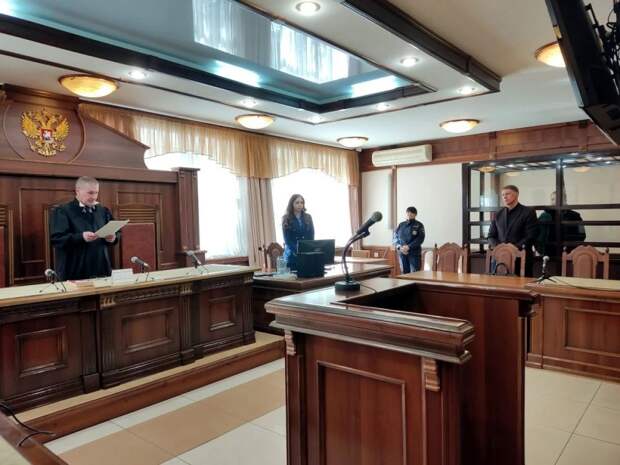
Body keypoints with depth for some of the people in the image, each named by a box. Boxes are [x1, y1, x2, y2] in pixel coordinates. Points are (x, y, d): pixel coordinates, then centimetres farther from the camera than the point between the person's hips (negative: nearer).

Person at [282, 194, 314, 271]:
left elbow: (311, 237, 5)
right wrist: (298, 252, -16)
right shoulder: (286, 219, 0)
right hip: (292, 255, -2)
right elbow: (287, 239, -6)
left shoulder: (308, 217, 9)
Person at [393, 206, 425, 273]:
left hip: (414, 253, -3)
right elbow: (395, 237, 9)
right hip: (402, 253, 3)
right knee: (405, 273, 7)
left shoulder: (419, 225, 1)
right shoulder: (401, 225, 11)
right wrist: (399, 247, -9)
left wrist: (408, 247, -16)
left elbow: (420, 239, -8)